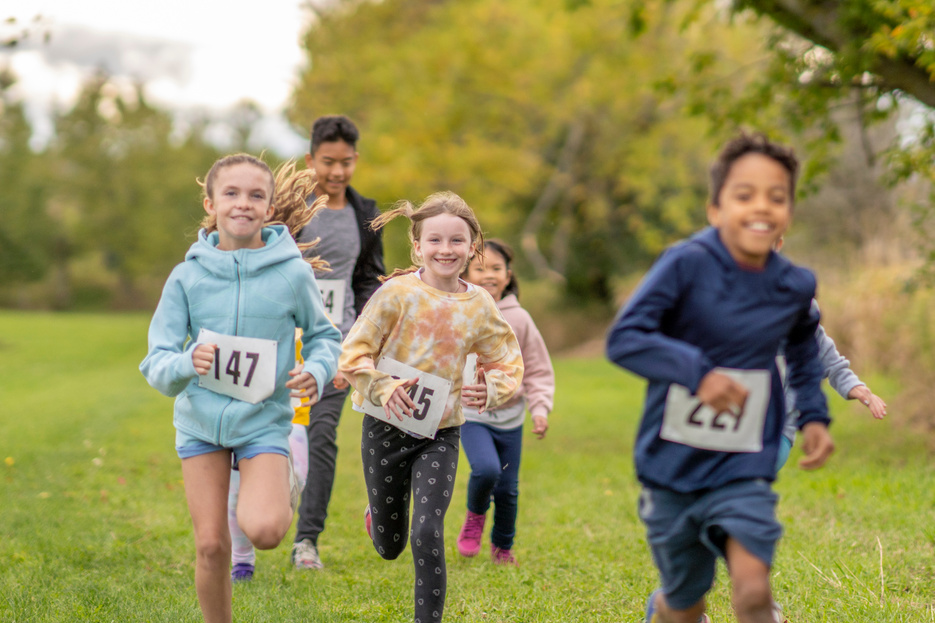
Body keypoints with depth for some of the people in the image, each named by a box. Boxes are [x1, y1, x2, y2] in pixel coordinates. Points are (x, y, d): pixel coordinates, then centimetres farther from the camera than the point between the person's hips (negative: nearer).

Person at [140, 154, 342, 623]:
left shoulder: (292, 273, -7)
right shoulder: (187, 276, -5)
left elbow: (323, 335, 9)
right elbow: (156, 364, -5)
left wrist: (316, 370, -12)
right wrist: (186, 364, -28)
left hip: (263, 421, -2)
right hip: (200, 420, 2)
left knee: (263, 530, -23)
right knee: (211, 546, 0)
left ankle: (284, 495, 11)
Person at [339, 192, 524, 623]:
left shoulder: (479, 306, -2)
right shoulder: (397, 293, -11)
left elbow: (507, 363, 8)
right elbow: (353, 353, -11)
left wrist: (491, 390, -14)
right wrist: (382, 386, -29)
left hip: (439, 433, 1)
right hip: (387, 427, -1)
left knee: (427, 536, -15)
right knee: (389, 546, 13)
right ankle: (378, 516, 50)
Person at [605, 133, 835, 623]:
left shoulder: (794, 286, -1)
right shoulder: (687, 264, -15)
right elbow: (623, 339, -19)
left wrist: (814, 416, 9)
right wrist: (696, 371, -31)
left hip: (743, 470, 2)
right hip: (672, 467, -1)